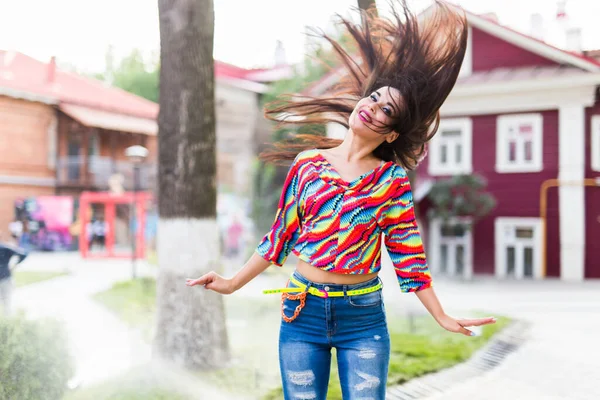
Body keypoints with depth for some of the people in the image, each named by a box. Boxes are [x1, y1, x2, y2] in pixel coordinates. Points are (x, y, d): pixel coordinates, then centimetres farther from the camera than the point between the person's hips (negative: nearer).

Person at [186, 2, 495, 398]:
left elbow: (408, 252, 1)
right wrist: (233, 283, 13)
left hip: (363, 317, -1)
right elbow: (281, 235, 10)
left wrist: (443, 317, -3)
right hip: (303, 311, 2)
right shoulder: (307, 164, 3)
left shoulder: (392, 179, -2)